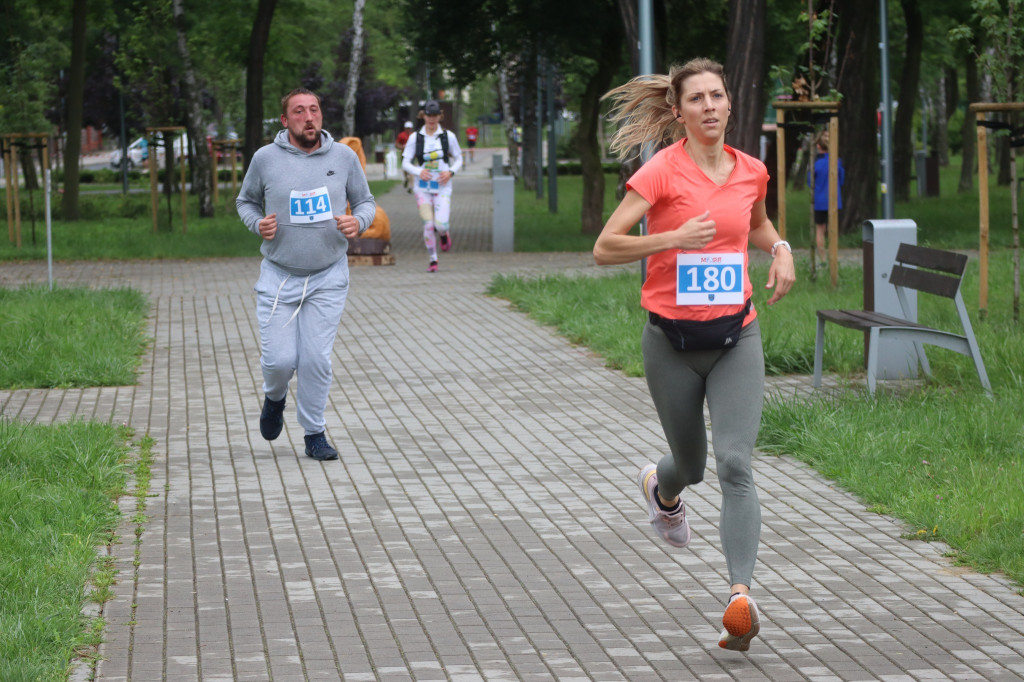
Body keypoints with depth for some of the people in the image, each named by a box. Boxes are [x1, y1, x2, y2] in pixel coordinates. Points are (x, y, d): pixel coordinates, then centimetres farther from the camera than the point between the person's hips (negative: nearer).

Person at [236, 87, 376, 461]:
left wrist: (359, 221, -12)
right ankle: (275, 397, 32)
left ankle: (315, 434, 12)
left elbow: (366, 202, 10)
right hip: (278, 276, 0)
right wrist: (257, 224, -9)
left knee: (316, 359, -4)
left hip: (328, 279, 0)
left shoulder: (344, 157, -1)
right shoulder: (266, 158, -4)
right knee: (279, 359, -4)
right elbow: (245, 201, 12)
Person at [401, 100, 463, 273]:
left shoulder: (448, 136, 0)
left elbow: (458, 159, 9)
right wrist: (418, 171, -18)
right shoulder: (415, 137, -1)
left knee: (441, 225, -14)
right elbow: (405, 163, 1)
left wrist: (451, 172, -10)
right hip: (422, 188, 0)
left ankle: (444, 233, 25)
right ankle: (433, 261, 10)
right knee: (428, 224, -5)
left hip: (442, 187, 0)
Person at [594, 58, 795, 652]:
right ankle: (659, 487, 53)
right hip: (672, 340, -2)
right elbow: (605, 248, -13)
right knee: (692, 464, 15)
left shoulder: (751, 172, 4)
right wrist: (673, 238, -26)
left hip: (736, 338, 2)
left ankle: (741, 595, -21)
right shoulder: (661, 173, -10)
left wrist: (780, 249, 6)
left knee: (736, 464, -14)